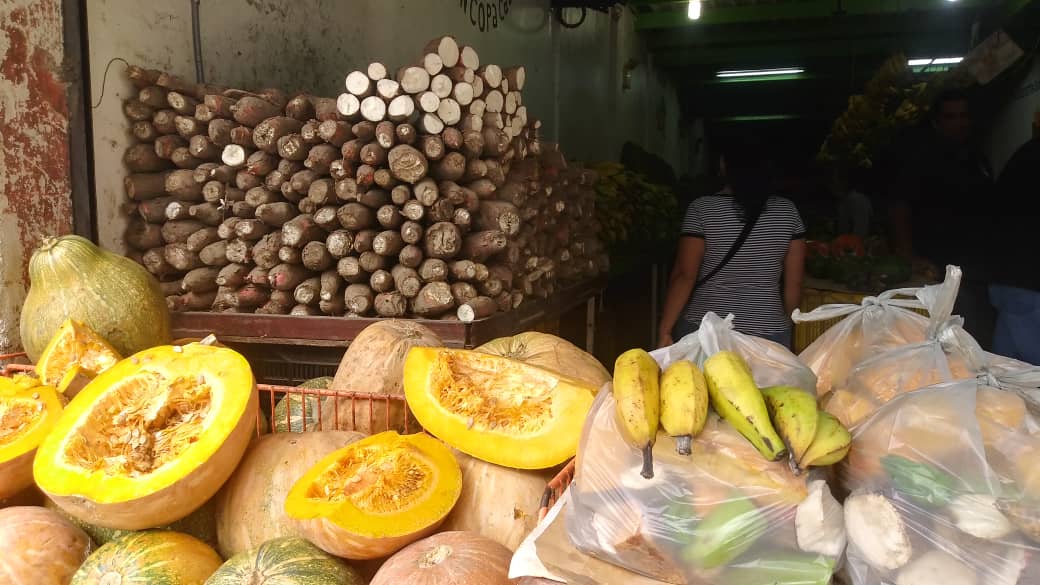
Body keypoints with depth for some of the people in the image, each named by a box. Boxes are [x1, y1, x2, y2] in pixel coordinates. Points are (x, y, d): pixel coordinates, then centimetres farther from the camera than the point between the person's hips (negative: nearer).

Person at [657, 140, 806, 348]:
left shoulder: (702, 209, -8)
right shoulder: (787, 210, 1)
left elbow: (684, 276, -11)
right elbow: (794, 281, 4)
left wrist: (665, 331, -6)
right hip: (768, 335, 2)